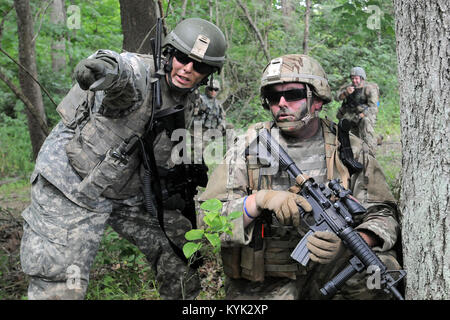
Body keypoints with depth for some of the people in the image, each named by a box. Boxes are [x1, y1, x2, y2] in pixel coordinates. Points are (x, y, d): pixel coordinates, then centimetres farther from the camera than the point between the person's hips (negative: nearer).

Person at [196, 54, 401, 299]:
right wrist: (259, 201, -26)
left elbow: (382, 213, 0)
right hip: (262, 286, -2)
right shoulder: (248, 148, -2)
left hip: (325, 270, 2)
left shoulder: (348, 150, 2)